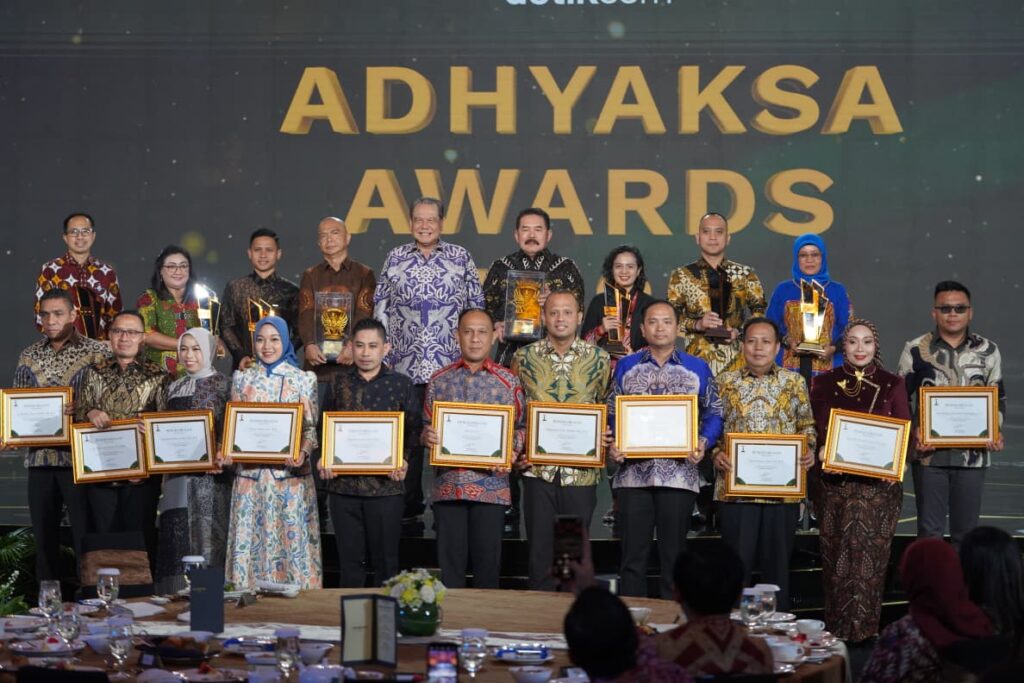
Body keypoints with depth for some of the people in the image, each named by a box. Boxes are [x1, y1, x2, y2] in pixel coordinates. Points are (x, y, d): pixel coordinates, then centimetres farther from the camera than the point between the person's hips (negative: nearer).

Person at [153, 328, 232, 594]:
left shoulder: (222, 385, 0)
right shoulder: (174, 388, 17)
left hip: (211, 475, -5)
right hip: (178, 478, 5)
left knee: (208, 537, -6)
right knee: (178, 539, 2)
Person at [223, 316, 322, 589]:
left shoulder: (303, 379, 4)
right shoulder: (243, 378, 10)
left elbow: (311, 427, 1)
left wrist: (303, 452, -19)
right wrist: (226, 451, -9)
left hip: (290, 474, -2)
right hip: (250, 472, 2)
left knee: (292, 541, -3)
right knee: (250, 541, 1)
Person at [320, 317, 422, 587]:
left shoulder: (401, 384, 4)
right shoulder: (339, 382, 9)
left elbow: (415, 429, 5)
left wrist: (404, 461, -10)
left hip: (385, 484, -2)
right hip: (343, 483, 2)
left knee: (385, 560, 3)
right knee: (349, 560, 7)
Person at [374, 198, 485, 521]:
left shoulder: (460, 258, 6)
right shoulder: (395, 258, 10)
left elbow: (477, 307, 9)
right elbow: (380, 307, 12)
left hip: (450, 363, -1)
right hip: (405, 363, 1)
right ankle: (408, 503, 10)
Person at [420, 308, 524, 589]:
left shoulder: (508, 381, 6)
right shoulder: (439, 381, 10)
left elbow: (521, 427, 5)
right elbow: (426, 427, 14)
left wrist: (512, 452, -14)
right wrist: (427, 436, -9)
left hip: (491, 484, -1)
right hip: (448, 484, 1)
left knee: (487, 559, 1)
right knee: (449, 560, 3)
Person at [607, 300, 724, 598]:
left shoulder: (698, 369, 9)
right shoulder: (625, 367, 11)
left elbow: (714, 414, 8)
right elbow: (611, 415, 11)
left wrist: (703, 443, -10)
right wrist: (611, 446, -6)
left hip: (679, 473, -1)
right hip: (633, 472, 1)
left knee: (674, 555, 3)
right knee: (633, 555, 2)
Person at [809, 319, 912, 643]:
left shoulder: (892, 384, 6)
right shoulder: (824, 383, 9)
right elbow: (816, 428, 8)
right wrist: (822, 452, -12)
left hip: (879, 483, -1)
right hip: (837, 480, 1)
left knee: (869, 550, -6)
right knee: (837, 552, 0)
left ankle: (862, 625, 3)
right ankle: (837, 627, 8)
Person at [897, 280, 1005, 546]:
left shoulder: (988, 350, 6)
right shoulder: (916, 350, 1)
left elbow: (998, 398, 13)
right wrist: (912, 434, -10)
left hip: (973, 454, 1)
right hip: (929, 454, -1)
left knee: (966, 530, 7)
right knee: (930, 530, 2)